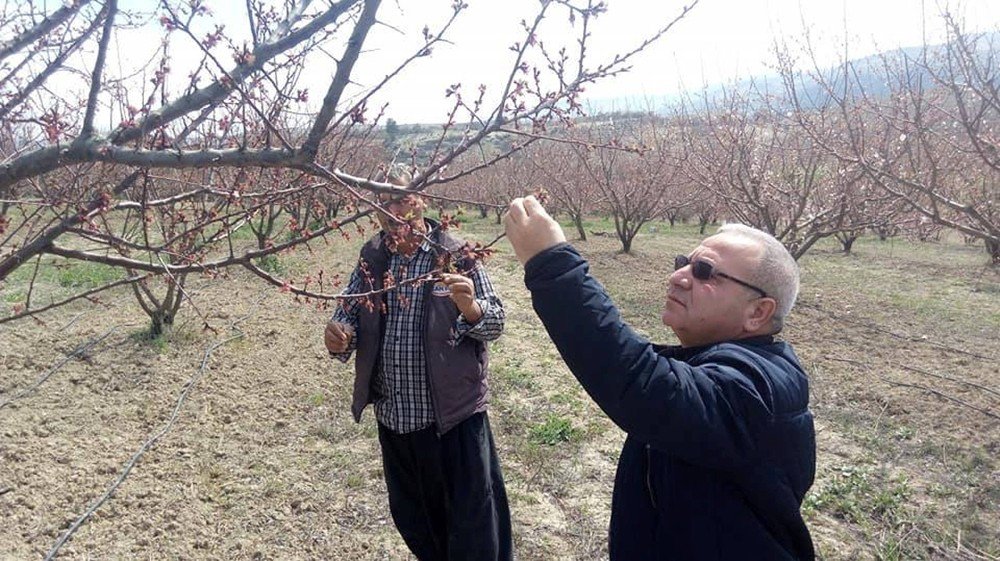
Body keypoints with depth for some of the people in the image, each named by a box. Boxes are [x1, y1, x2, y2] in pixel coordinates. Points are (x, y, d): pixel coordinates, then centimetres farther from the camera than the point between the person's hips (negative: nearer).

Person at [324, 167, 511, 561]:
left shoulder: (456, 255, -11)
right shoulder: (371, 258, 2)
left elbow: (495, 323, -10)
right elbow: (348, 311, 6)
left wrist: (470, 307, -33)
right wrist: (339, 336, -17)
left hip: (452, 417, -4)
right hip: (392, 418, 5)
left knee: (474, 528, 8)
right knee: (413, 521, 24)